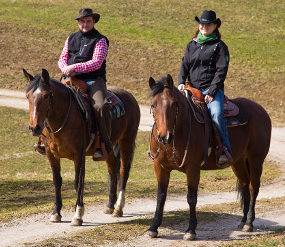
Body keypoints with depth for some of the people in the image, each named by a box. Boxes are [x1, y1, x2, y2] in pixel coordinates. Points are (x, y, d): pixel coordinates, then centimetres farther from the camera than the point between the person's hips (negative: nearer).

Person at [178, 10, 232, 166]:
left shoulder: (220, 46, 3)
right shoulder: (192, 45, 18)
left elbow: (221, 71, -4)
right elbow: (184, 65, 16)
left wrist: (211, 91, -15)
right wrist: (181, 82, -4)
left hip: (212, 88, -5)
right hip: (192, 88, 5)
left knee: (216, 114, -32)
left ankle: (226, 151, -27)